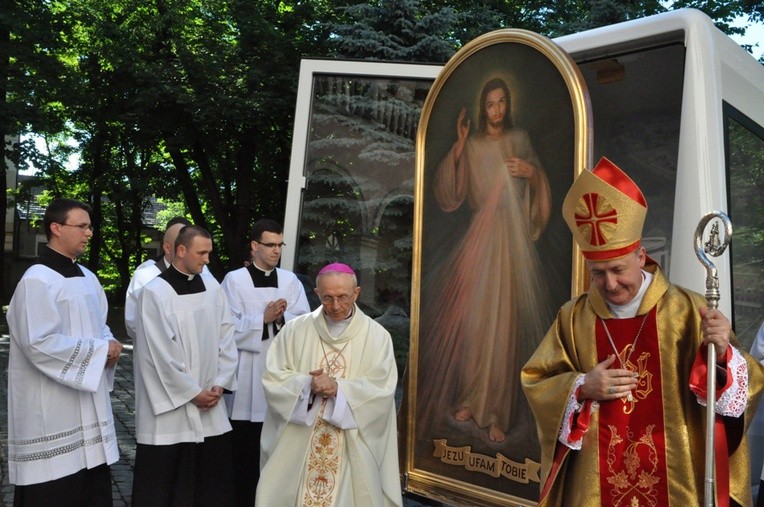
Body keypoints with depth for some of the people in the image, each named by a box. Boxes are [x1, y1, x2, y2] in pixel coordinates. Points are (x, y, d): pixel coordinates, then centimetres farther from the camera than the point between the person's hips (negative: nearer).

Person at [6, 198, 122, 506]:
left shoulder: (87, 277, 12)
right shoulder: (37, 280, -13)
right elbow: (38, 343, -21)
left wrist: (109, 346, -2)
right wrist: (99, 349, -16)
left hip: (89, 404, 8)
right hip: (52, 413, -7)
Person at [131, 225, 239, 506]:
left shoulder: (212, 287, 5)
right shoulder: (155, 292, -11)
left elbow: (226, 338, 6)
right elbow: (160, 354, -13)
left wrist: (220, 383, -3)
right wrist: (192, 392, -10)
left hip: (211, 403, 5)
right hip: (171, 406, -5)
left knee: (213, 481, 11)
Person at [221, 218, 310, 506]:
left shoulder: (290, 281, 8)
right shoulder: (234, 280, -2)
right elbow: (230, 327, -8)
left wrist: (281, 317, -17)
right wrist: (264, 318, -16)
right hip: (247, 374, -3)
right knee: (244, 446, 4)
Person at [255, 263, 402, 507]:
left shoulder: (377, 336, -1)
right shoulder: (295, 329, 2)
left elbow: (382, 390, -9)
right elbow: (272, 378, -2)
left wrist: (339, 388, -20)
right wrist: (307, 384, -19)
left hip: (352, 448, -1)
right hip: (296, 445, 1)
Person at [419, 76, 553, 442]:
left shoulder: (520, 140, 9)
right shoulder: (471, 146, 8)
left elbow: (541, 188, 12)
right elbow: (448, 196, -4)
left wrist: (531, 171, -10)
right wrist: (457, 146, -10)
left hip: (512, 239, -1)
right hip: (479, 238, 1)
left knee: (504, 322, -2)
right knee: (471, 317, 2)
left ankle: (496, 412, 8)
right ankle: (470, 397, 21)